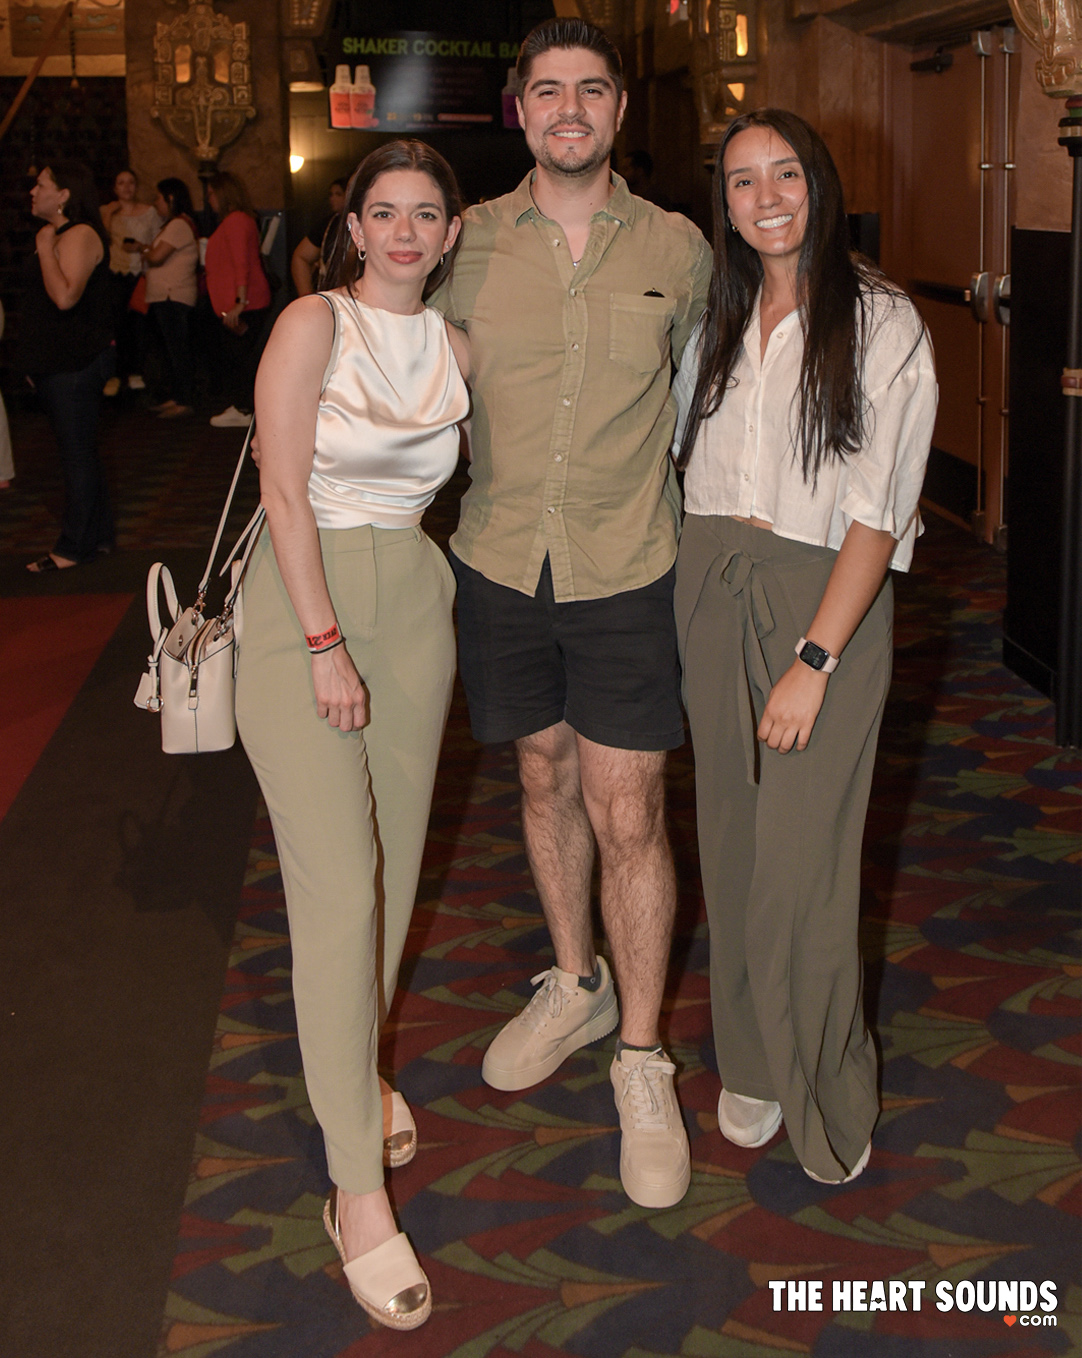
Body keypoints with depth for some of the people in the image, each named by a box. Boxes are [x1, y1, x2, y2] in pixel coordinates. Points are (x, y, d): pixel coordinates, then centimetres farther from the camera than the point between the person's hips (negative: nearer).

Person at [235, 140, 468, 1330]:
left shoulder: (455, 347, 8)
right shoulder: (315, 324, -7)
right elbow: (284, 494, -11)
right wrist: (327, 646, -15)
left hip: (414, 604, 5)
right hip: (302, 608, -5)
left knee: (395, 861, 11)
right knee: (338, 891, -9)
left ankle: (358, 1062, 38)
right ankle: (356, 1187, -3)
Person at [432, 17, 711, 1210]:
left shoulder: (677, 250, -1)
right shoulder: (471, 242, -1)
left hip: (627, 574, -2)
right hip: (501, 565, 2)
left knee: (628, 817, -2)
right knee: (546, 779, 18)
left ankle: (641, 1064, 15)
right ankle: (575, 986, 41)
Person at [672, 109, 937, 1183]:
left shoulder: (881, 322, -7)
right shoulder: (717, 318, 10)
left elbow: (878, 510, -12)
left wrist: (813, 660, -17)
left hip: (824, 595, -5)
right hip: (710, 585, 5)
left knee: (800, 860, -4)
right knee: (731, 840, 10)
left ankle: (827, 1094, 16)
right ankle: (752, 1064, 27)